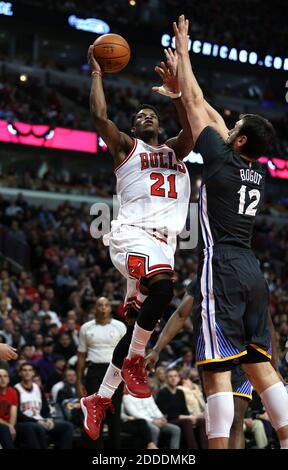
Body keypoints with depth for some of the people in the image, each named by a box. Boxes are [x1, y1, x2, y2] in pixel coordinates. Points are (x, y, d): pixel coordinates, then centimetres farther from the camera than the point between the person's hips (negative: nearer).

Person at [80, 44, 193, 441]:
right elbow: (100, 117, -4)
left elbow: (193, 130, 4)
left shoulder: (174, 150, 26)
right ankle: (134, 361, -18)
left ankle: (100, 399, 12)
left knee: (140, 324, 4)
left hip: (164, 242, 6)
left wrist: (177, 94, -9)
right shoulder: (125, 146, 14)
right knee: (163, 286, -34)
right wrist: (97, 74, 1)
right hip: (132, 234, -6)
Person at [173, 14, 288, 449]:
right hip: (251, 271, 8)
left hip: (222, 270, -8)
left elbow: (196, 105, 3)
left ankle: (220, 449, -14)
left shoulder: (222, 159, -6)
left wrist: (183, 51, 14)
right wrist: (179, 85, 34)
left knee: (216, 367, -10)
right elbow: (210, 115, 25)